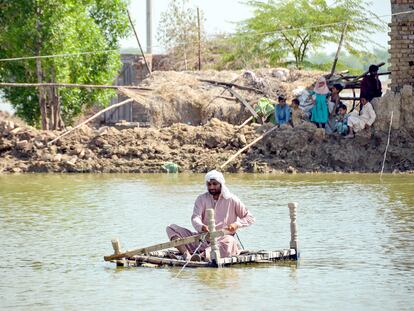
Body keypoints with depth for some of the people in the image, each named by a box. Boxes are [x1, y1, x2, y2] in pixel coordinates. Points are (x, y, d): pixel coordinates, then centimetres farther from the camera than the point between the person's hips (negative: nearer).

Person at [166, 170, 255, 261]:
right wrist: (201, 226, -31)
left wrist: (237, 224, -16)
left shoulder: (231, 200, 4)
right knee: (171, 228, -14)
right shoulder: (202, 199, 9)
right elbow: (195, 218, -7)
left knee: (229, 241, -39)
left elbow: (250, 218, 4)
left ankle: (203, 255, -55)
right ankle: (187, 255, -37)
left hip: (220, 239, -3)